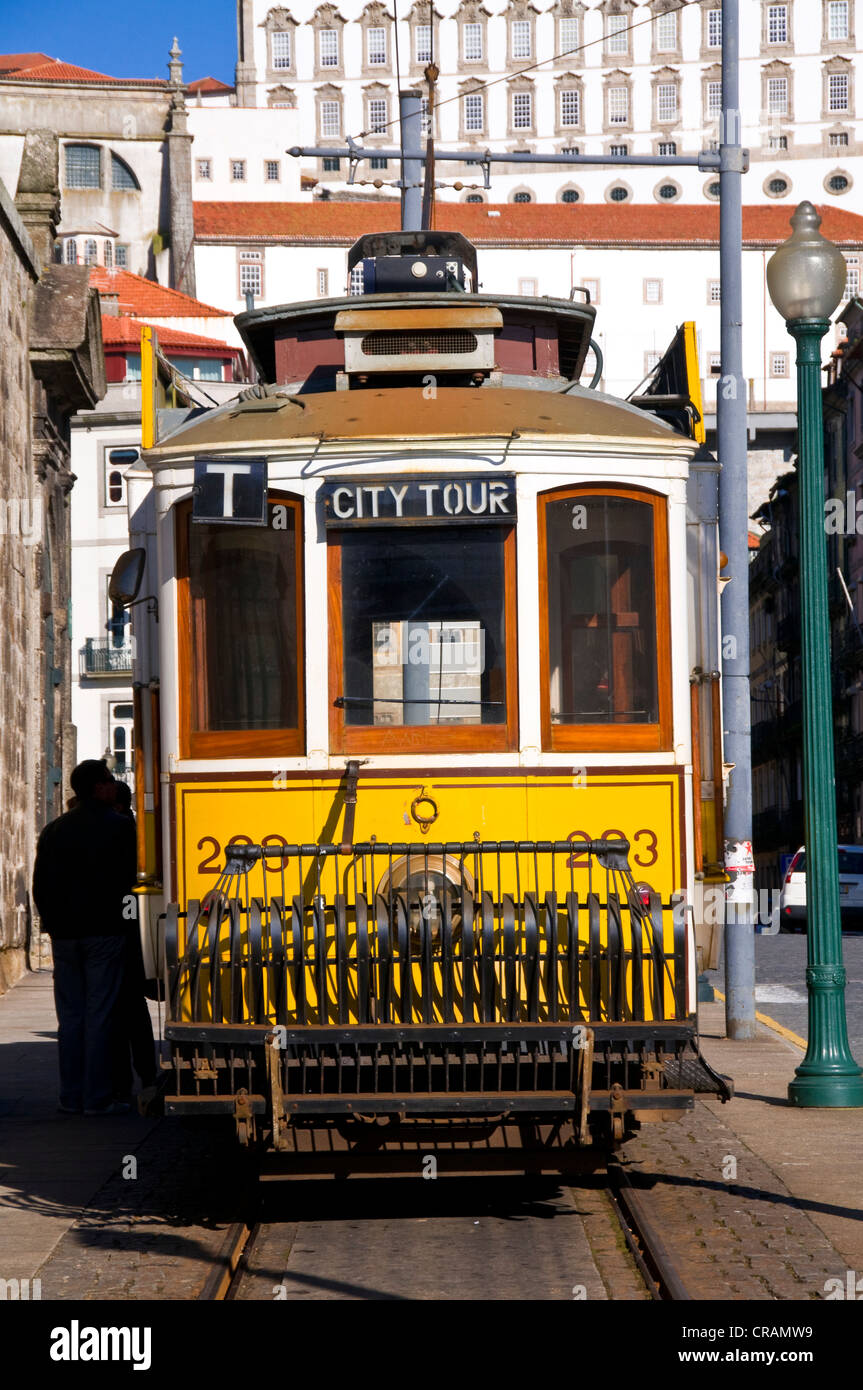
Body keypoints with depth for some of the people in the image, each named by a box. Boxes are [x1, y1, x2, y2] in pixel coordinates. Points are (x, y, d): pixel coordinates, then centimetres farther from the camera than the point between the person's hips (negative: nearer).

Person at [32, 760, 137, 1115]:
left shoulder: (53, 830, 8)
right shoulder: (119, 827, -7)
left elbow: (40, 885, 8)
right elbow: (127, 879, -4)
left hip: (64, 935, 5)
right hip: (104, 931, -4)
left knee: (70, 1015, 9)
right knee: (100, 1015, -2)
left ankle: (71, 1096, 10)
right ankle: (97, 1097, -3)